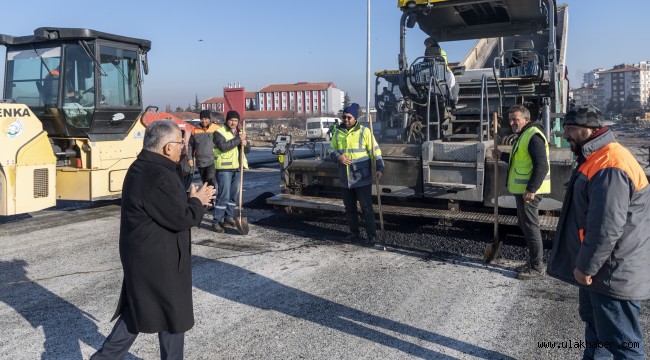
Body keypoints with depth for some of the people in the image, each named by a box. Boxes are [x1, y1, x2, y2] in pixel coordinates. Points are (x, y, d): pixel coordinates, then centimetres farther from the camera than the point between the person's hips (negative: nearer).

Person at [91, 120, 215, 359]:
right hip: (158, 260, -10)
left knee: (137, 311, 21)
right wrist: (197, 202, -5)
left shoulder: (141, 168, 7)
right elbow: (181, 219, -23)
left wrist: (192, 200, 7)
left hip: (142, 256, 10)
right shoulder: (158, 176, -26)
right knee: (173, 314, 10)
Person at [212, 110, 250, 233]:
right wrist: (239, 139, -20)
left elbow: (247, 149, 14)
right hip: (224, 168, -7)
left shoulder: (239, 132, 16)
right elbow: (223, 146, -23)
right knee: (224, 195, -9)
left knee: (235, 194, 12)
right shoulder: (219, 132, -6)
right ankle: (216, 221, -3)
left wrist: (245, 143, -9)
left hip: (237, 167, 7)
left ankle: (229, 216, 26)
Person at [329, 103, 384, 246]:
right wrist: (338, 156, -10)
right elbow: (332, 149, 12)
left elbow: (375, 150, -8)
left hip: (362, 178, -5)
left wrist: (380, 168, -19)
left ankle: (371, 236, 7)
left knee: (366, 208, -1)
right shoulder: (338, 132, 7)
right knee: (349, 208, 15)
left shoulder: (364, 131, -7)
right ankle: (354, 233, 28)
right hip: (345, 179, 5)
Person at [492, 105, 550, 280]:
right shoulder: (524, 135, 17)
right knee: (524, 225, 17)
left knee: (530, 227, -3)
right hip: (522, 190, 11)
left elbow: (542, 166, -23)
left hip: (528, 191, -11)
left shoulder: (533, 136, -17)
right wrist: (502, 155, 18)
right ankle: (533, 262, 28)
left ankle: (537, 267, 6)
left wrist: (531, 190, -26)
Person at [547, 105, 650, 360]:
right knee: (593, 318, 26)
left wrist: (585, 266, -19)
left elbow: (607, 229, -30)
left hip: (614, 272, -11)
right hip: (600, 265, 11)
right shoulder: (597, 158, 10)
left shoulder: (609, 167, -26)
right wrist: (585, 264, 22)